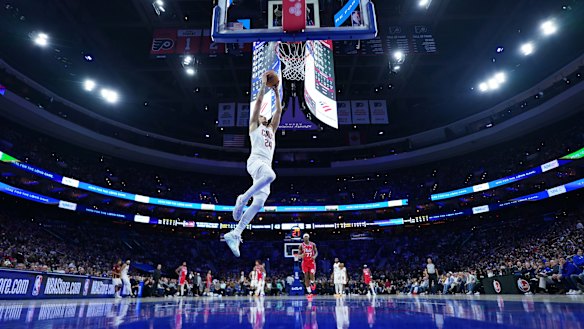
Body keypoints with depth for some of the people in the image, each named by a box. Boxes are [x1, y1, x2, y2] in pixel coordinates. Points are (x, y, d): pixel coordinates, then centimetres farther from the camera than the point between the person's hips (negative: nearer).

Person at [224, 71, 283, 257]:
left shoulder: (271, 130, 35)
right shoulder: (254, 126, 20)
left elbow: (279, 110, 33)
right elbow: (258, 103, 13)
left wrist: (276, 91, 33)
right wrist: (263, 85, 18)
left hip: (266, 165, 6)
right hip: (256, 160, -6)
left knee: (258, 203, -9)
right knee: (270, 175, -40)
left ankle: (234, 235, -9)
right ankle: (242, 199, -22)